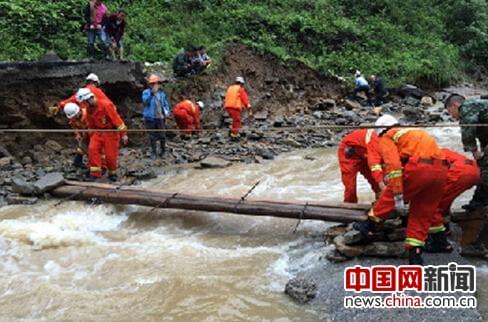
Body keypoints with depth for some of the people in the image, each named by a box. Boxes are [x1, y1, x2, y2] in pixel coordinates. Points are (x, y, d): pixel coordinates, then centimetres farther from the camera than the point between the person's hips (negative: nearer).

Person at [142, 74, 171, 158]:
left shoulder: (161, 93, 9)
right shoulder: (146, 92, -3)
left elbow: (165, 104, 17)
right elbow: (145, 101, -23)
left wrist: (167, 112, 0)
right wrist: (152, 93, -32)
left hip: (160, 117, 2)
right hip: (150, 118, -2)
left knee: (162, 136, 3)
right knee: (152, 136, 5)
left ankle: (162, 152, 18)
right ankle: (154, 153, 17)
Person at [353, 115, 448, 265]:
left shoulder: (387, 137, 12)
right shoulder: (415, 132, 34)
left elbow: (393, 165, -5)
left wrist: (398, 197, -8)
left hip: (418, 168, -6)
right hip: (441, 170, 7)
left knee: (390, 196, 16)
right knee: (423, 214, 13)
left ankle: (369, 225, 27)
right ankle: (415, 255, 16)